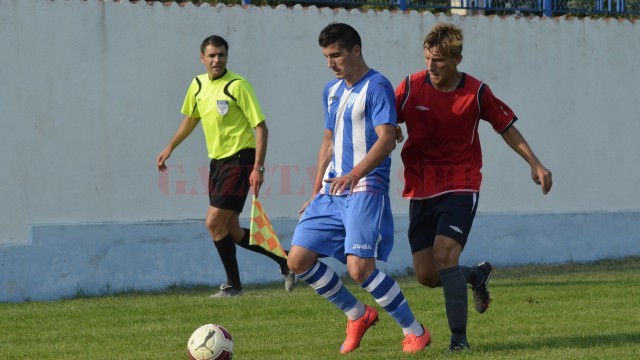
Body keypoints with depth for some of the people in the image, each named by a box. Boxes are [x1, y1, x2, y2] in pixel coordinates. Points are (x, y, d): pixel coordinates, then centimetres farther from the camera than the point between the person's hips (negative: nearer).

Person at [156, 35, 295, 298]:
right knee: (232, 233, 7)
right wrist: (170, 148, 27)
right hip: (217, 161, 8)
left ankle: (233, 285, 0)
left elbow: (261, 127, -15)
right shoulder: (198, 85, 8)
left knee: (215, 222, -12)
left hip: (239, 159, -8)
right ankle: (284, 260, 22)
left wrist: (258, 168, -22)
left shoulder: (237, 85, -14)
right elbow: (191, 118, 27)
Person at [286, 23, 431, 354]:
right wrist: (316, 193, 22)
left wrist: (356, 173, -33)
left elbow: (387, 139, -20)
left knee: (359, 267, -20)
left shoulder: (376, 87, -9)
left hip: (365, 189, -8)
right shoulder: (332, 91, 17)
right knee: (298, 259, -1)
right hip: (331, 191, 8)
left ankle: (414, 331, -3)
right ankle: (357, 315, 16)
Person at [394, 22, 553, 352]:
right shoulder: (411, 87, -4)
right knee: (426, 275, 1)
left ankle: (459, 337, -15)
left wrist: (534, 163, 5)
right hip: (421, 190, 3)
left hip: (460, 188, -3)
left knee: (444, 254, -23)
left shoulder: (476, 93, -5)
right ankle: (477, 275, 33)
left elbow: (506, 127, 9)